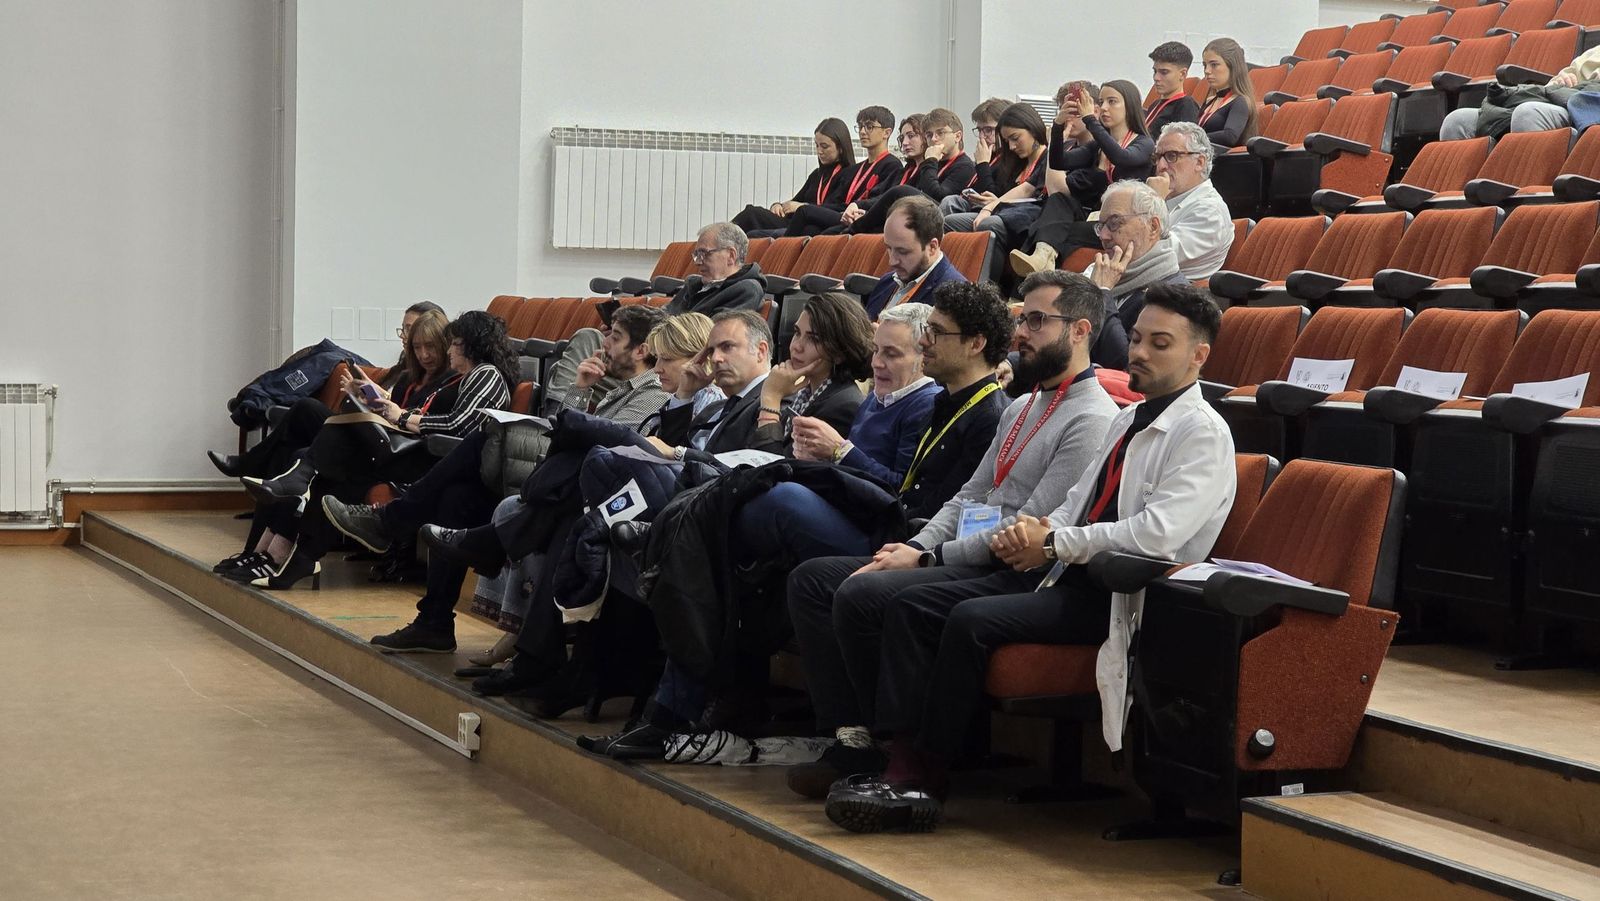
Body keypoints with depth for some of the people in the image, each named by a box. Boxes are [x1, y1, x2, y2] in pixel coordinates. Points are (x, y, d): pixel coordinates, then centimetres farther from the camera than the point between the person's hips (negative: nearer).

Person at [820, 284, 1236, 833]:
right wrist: (1035, 532, -1)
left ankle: (926, 779, -16)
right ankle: (904, 766, -17)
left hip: (1117, 594, -9)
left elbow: (1156, 533, -20)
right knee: (907, 607, -6)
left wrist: (1055, 543, -14)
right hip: (1062, 573, 9)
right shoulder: (1128, 420, 22)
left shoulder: (1203, 434, -7)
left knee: (972, 620, -28)